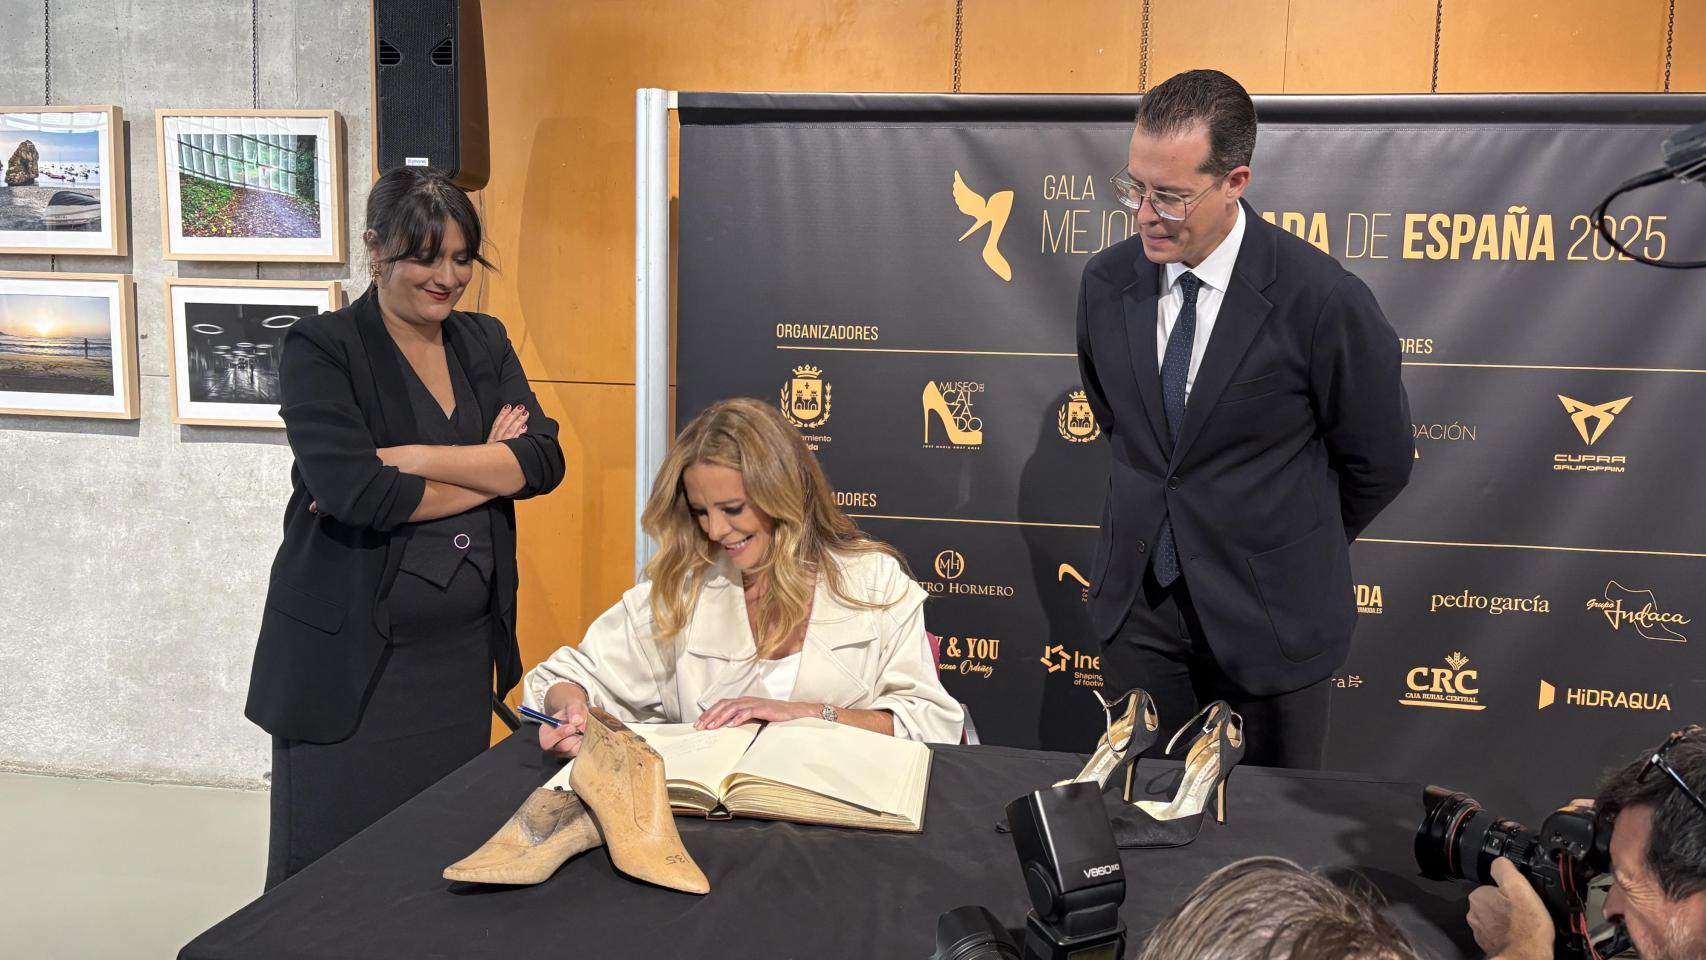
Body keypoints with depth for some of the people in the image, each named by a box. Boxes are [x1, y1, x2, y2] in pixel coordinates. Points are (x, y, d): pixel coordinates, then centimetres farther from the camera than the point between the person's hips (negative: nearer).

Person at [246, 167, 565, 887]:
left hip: (463, 652, 5)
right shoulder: (321, 349, -7)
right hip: (348, 657, -4)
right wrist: (486, 472, -9)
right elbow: (352, 489, -21)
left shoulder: (484, 342, 9)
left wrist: (411, 459, -16)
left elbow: (543, 460, -5)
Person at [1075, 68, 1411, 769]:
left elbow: (1378, 463, -4)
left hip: (1269, 613, -3)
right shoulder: (1105, 283, -4)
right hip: (1139, 605, 4)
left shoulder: (1324, 300, -18)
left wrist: (1296, 551, 9)